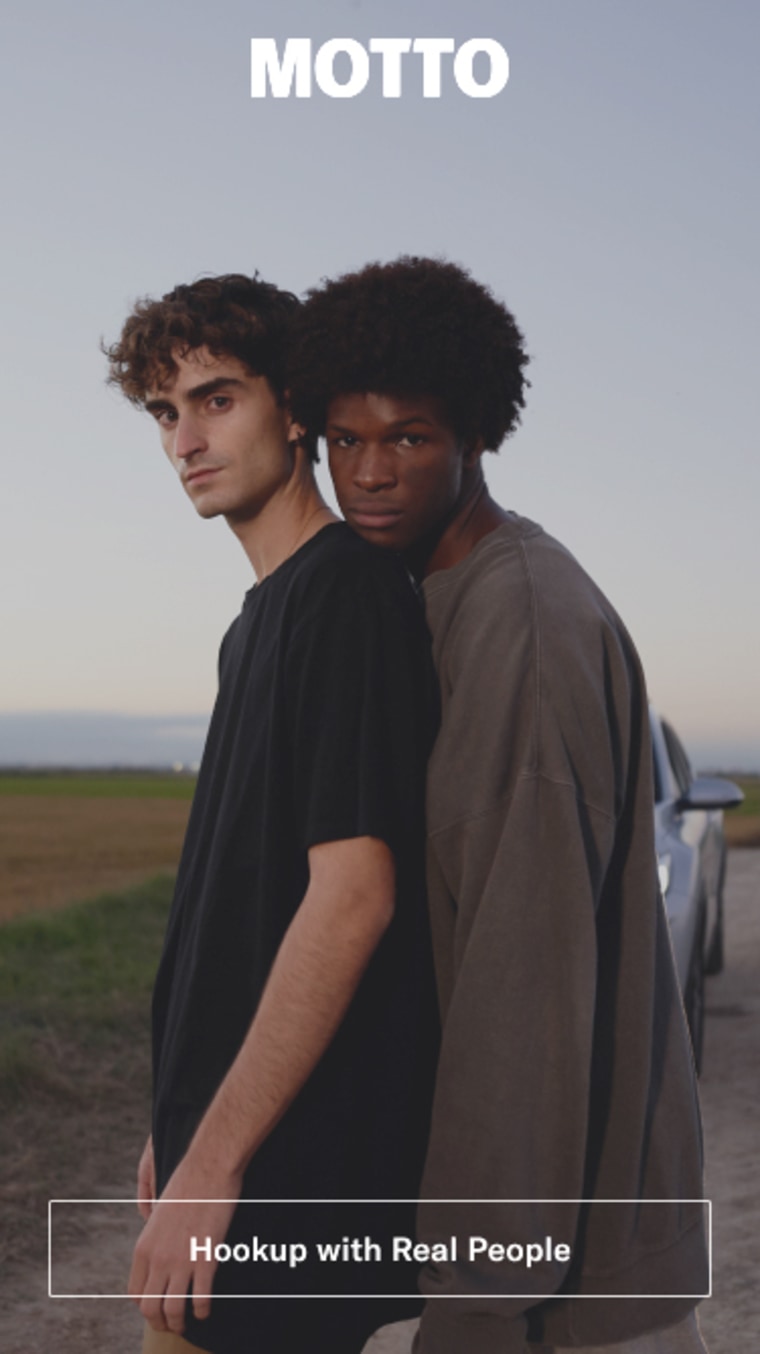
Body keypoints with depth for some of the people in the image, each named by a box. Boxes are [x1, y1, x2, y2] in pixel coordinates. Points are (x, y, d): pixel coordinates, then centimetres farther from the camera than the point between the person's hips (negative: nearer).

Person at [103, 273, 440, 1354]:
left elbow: (352, 893, -23)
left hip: (293, 1175, -9)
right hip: (242, 1135, 9)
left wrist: (212, 1163, -22)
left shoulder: (348, 592, -16)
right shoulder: (264, 616, 14)